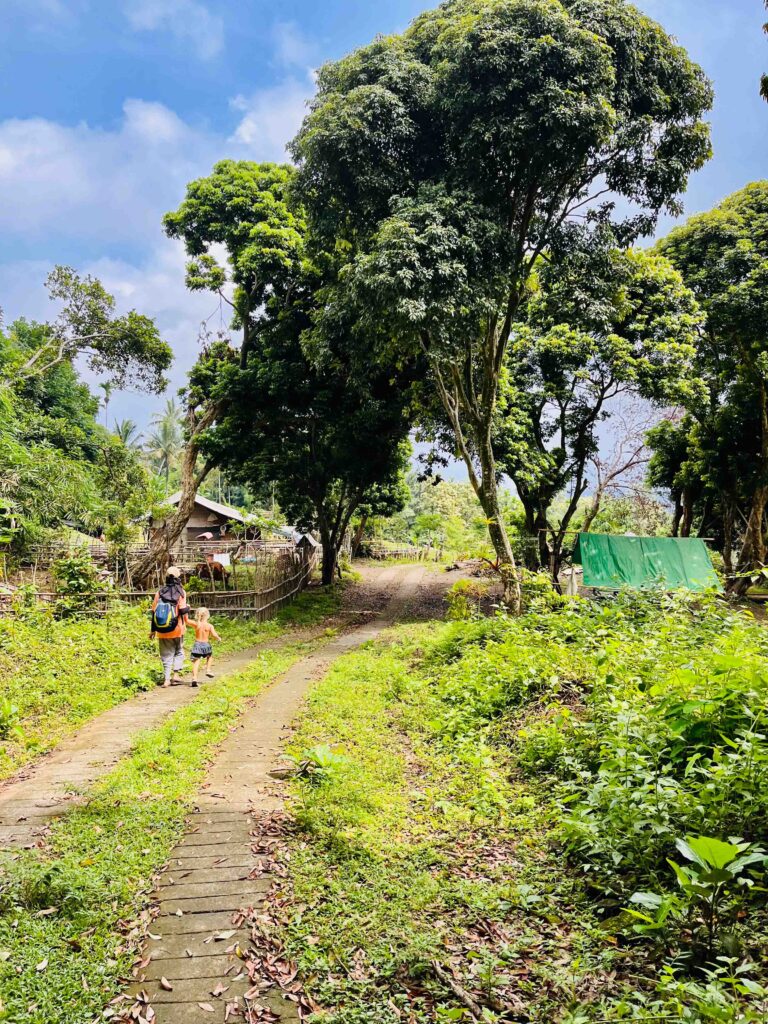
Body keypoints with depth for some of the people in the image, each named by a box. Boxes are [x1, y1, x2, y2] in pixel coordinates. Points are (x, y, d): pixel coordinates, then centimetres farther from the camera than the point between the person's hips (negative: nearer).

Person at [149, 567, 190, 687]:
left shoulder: (160, 592, 2)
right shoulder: (180, 592, -7)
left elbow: (154, 612, 4)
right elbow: (183, 610, -14)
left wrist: (152, 630, 11)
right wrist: (186, 622, 6)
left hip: (162, 630, 2)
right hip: (177, 629, -2)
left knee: (166, 654, 10)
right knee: (179, 651, 15)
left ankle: (166, 679, 7)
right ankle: (176, 674, 4)